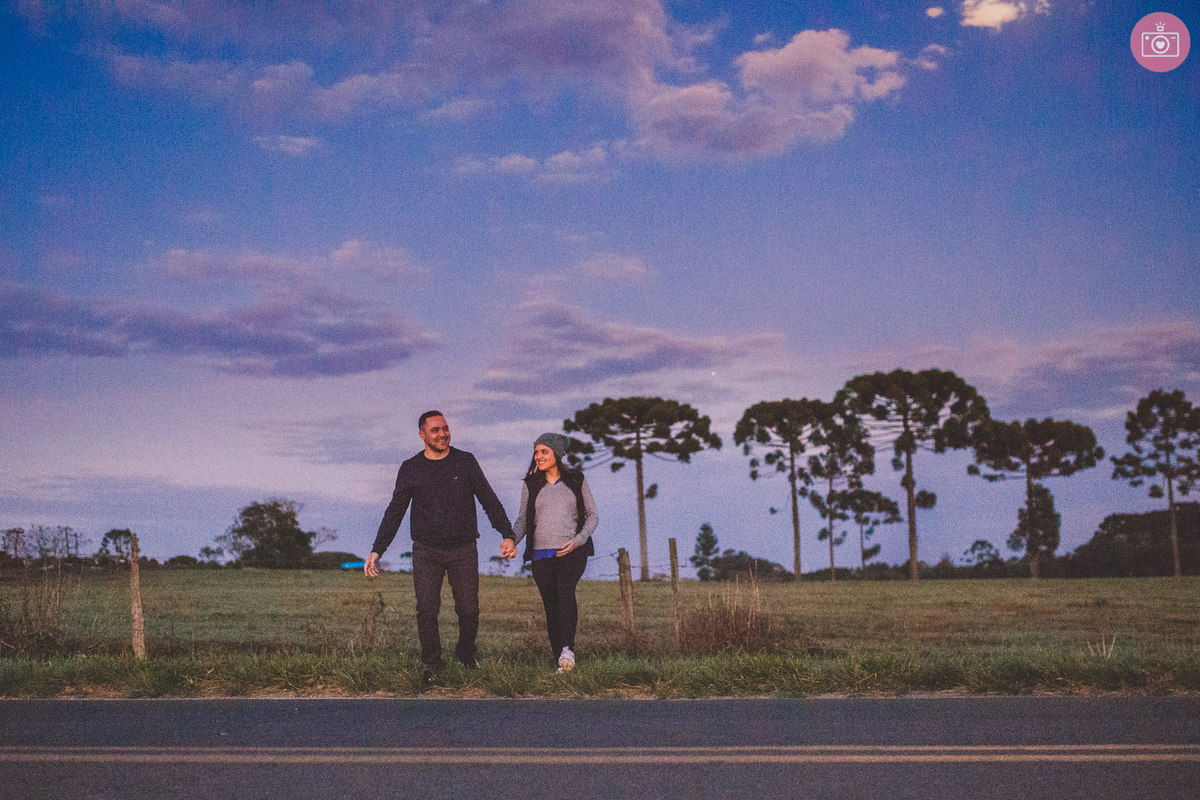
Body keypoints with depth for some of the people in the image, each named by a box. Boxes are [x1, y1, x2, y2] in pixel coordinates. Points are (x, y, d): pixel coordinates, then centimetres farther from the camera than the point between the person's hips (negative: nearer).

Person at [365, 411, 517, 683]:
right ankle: (431, 663, 8)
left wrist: (507, 535, -4)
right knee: (427, 608, -8)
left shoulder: (465, 462, 4)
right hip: (426, 552, 0)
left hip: (463, 550, 0)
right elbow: (394, 512, 10)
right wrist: (376, 550, 4)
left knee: (468, 609, 0)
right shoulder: (410, 469, 5)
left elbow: (489, 500, 7)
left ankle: (466, 654, 23)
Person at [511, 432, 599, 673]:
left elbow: (593, 516, 9)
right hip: (541, 554, 2)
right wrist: (511, 540, -7)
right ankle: (560, 662, 4)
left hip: (572, 552, -2)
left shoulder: (576, 481, 8)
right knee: (551, 606, -2)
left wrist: (577, 541, -8)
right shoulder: (531, 484, 12)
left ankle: (567, 649, -38)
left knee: (565, 590, -27)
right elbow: (523, 519, 14)